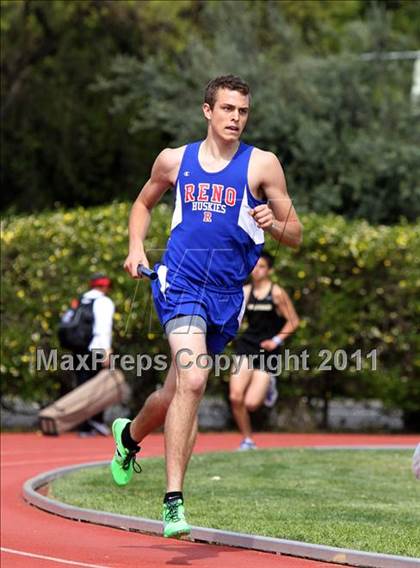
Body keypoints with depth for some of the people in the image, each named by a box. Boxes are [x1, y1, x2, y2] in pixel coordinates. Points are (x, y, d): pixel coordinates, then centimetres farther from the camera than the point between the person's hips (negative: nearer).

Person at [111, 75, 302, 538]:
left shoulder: (262, 165, 1)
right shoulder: (174, 160, 6)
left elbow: (295, 236, 4)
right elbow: (143, 204, 24)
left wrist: (273, 223, -19)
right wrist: (136, 247, 6)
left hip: (226, 295, 2)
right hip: (181, 285, -2)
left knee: (179, 389, 16)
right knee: (192, 381, -24)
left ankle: (129, 435, 50)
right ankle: (174, 500, -21)